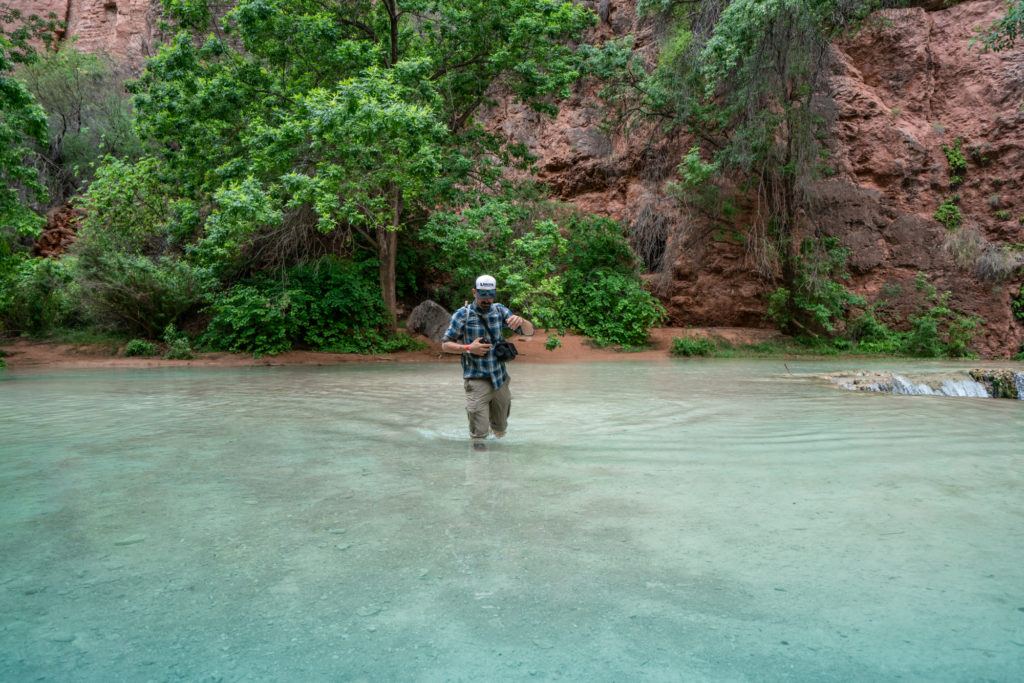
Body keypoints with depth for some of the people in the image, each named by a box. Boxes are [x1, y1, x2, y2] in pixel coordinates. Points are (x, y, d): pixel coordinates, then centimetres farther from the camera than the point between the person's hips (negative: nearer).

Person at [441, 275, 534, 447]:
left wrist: (521, 321, -22)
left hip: (500, 379, 4)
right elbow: (445, 345, -3)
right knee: (479, 432, -8)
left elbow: (529, 331, 0)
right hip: (477, 381, -4)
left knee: (500, 429, 17)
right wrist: (468, 348, -19)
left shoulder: (500, 310, 2)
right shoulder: (462, 315, -6)